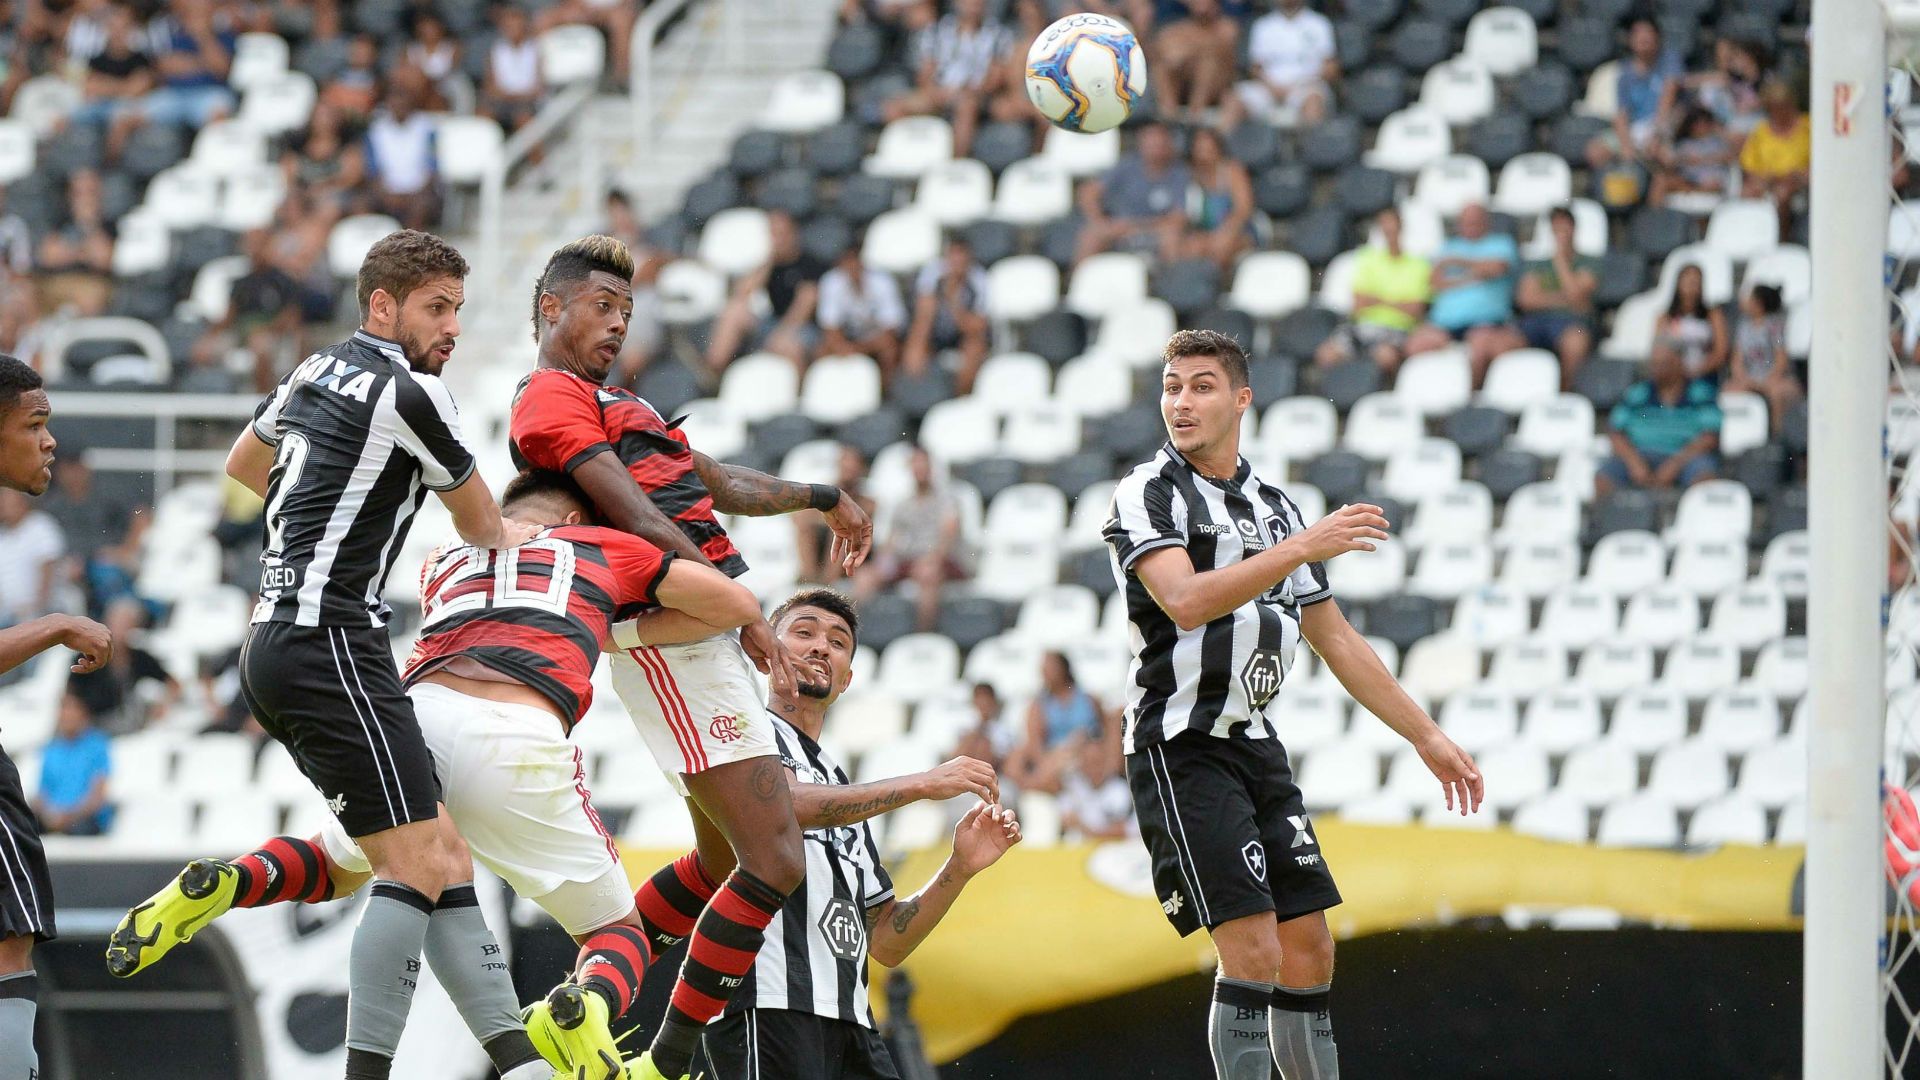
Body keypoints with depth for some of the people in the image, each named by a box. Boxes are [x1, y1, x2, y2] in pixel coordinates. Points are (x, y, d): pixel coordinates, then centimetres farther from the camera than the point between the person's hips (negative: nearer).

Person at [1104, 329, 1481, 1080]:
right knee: (1253, 953, -16)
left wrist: (1428, 737, 21)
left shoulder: (1274, 507, 14)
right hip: (1181, 748, -7)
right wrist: (1303, 547, -29)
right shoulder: (1148, 493, -6)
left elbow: (1336, 639, 21)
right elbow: (1186, 602, -24)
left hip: (1257, 746, 7)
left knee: (1309, 954, 5)